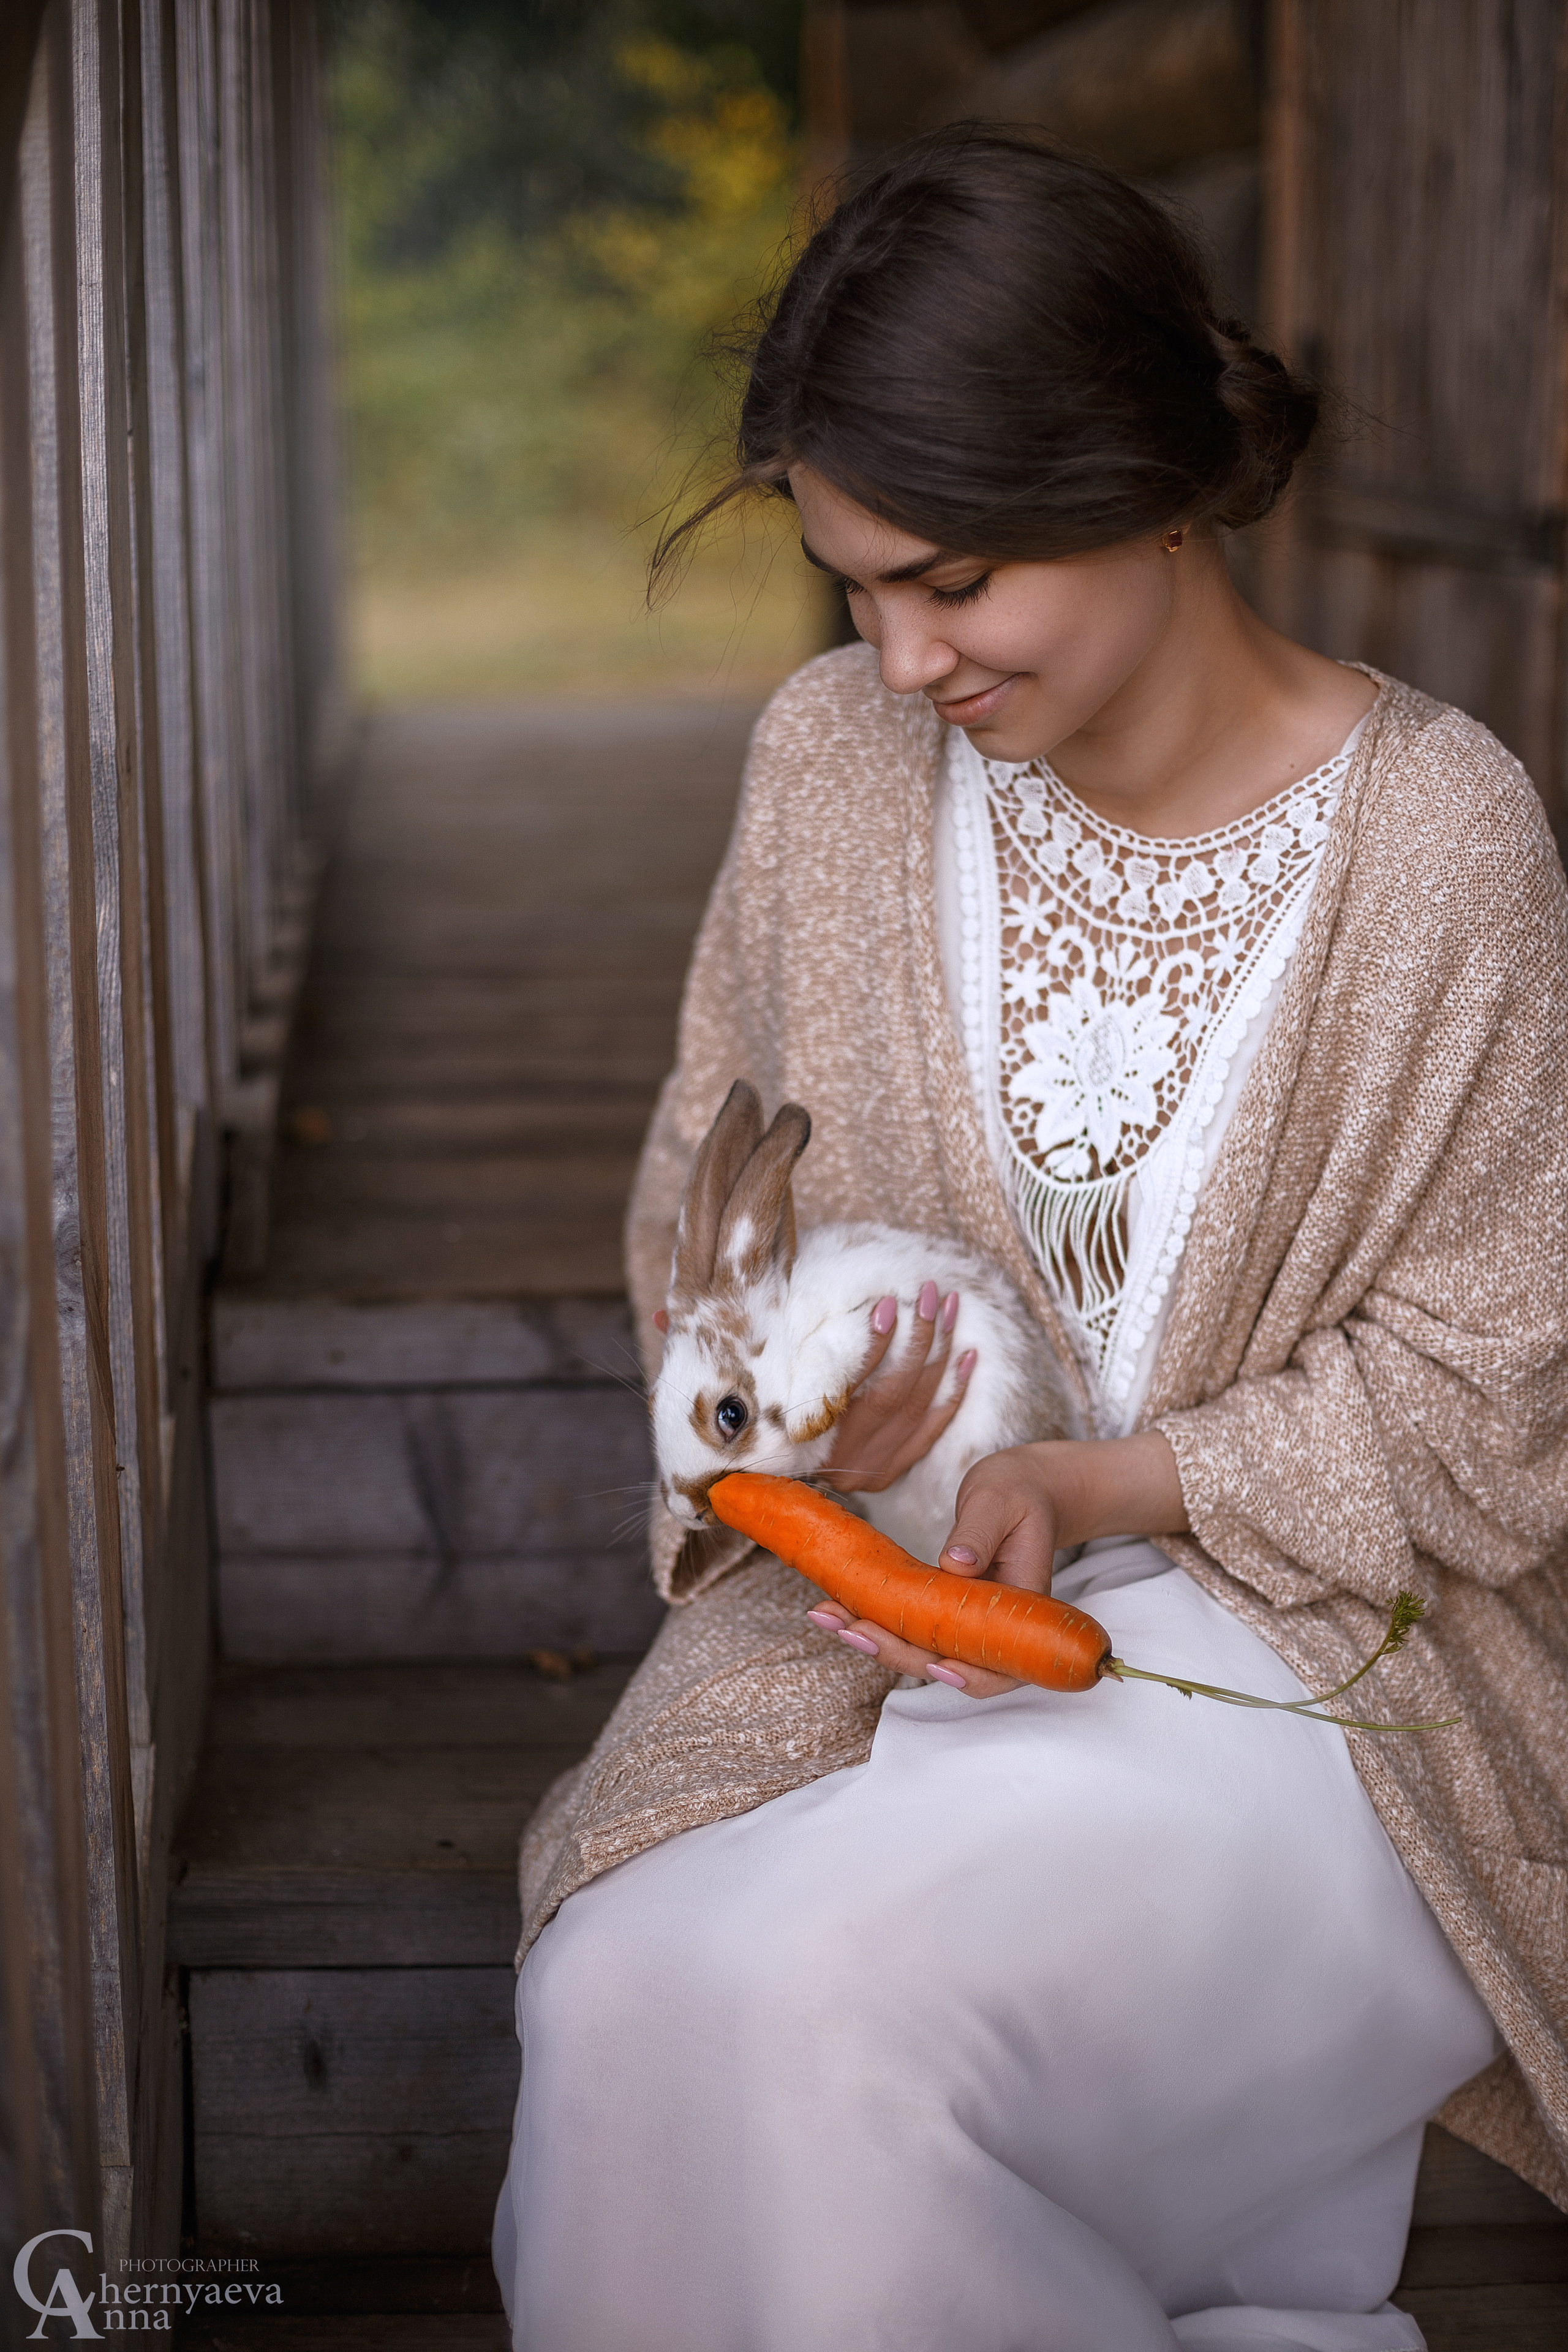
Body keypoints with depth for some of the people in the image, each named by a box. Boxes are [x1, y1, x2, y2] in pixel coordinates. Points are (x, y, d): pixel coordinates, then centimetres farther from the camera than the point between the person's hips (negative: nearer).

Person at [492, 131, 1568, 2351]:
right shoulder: (833, 757, 0)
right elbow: (708, 1176, 11)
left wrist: (1101, 1482, -20)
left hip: (1286, 1638, -4)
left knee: (828, 2005, -29)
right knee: (623, 1993, -24)